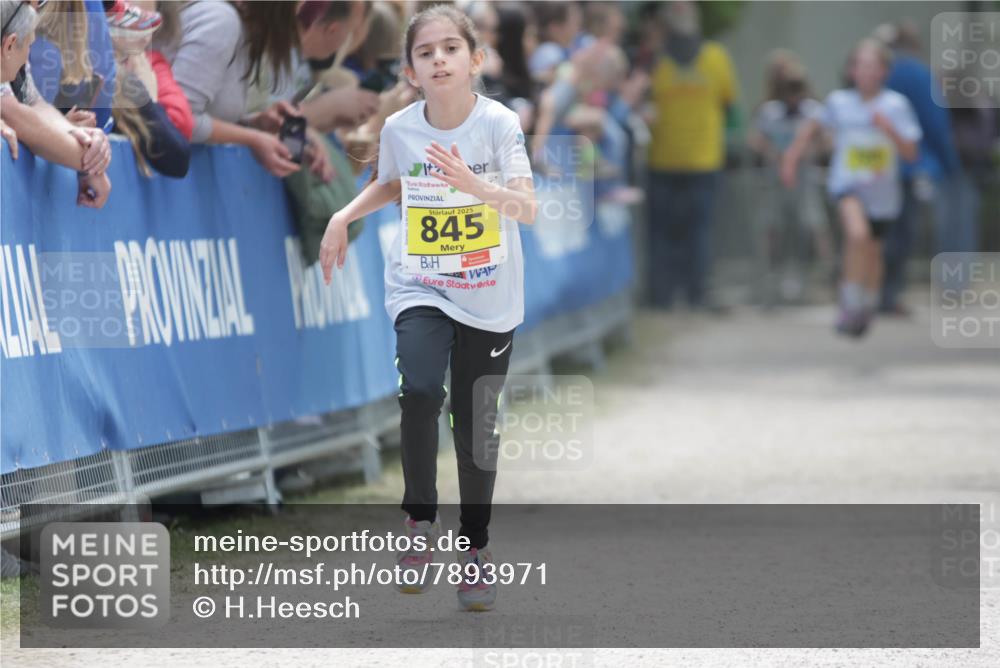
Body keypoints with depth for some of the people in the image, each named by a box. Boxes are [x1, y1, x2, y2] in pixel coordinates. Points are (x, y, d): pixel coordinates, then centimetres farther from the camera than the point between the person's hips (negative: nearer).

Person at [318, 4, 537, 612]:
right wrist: (344, 217, 4)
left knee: (476, 424, 6)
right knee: (420, 390, -24)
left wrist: (475, 185, -44)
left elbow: (530, 209, -28)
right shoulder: (399, 129, -8)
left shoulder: (499, 123, -17)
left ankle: (476, 546, 26)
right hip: (420, 288, 1)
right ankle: (421, 521, -6)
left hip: (490, 298, -1)